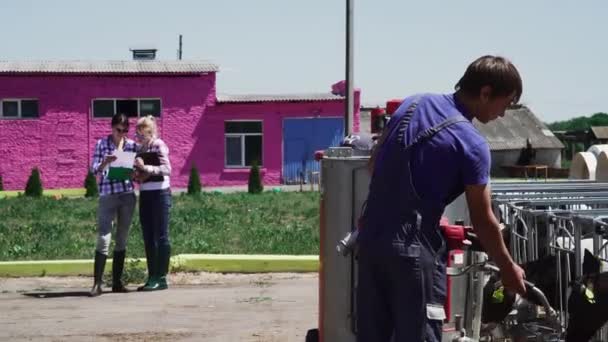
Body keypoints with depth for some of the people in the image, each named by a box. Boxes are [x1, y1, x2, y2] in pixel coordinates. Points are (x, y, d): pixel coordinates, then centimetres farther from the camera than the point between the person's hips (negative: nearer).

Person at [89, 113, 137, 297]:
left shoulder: (131, 145, 9)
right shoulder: (102, 144, 3)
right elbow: (95, 169, -1)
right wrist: (106, 162, -21)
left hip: (127, 195, 3)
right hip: (107, 196, -3)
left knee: (122, 240, 7)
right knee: (103, 240, -10)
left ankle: (117, 282, 13)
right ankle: (97, 283, -9)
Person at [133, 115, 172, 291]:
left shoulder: (158, 145, -6)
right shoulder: (140, 149, 14)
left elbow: (167, 169, -16)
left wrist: (145, 168, -24)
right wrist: (137, 176, 0)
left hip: (159, 194, -7)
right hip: (145, 195, 7)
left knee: (161, 237, -4)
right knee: (148, 238, 7)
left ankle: (161, 278, -2)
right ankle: (152, 277, 12)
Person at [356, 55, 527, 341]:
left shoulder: (414, 103, 9)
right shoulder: (471, 144, -11)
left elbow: (374, 164, 17)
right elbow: (483, 222, -5)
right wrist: (508, 270, 7)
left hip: (370, 238, 7)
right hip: (413, 249, -7)